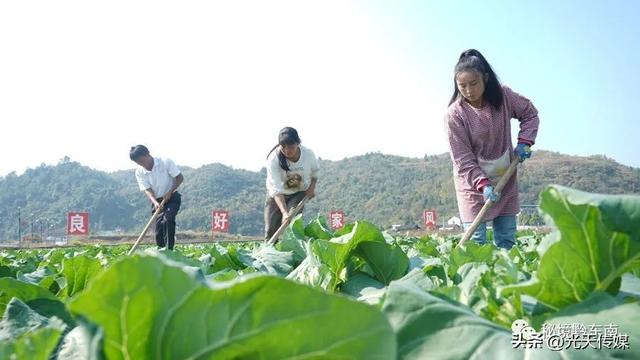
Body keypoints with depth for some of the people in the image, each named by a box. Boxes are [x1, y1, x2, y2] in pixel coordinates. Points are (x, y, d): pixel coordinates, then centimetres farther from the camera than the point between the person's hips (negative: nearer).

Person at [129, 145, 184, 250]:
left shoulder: (166, 162, -15)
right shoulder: (139, 172, -7)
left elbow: (180, 178, -10)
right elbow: (147, 190, -11)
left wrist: (170, 191, -22)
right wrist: (155, 202, -30)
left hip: (172, 197, -3)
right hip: (157, 201, 4)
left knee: (167, 220, -26)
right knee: (158, 230, -1)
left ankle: (169, 251, -24)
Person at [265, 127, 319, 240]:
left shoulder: (308, 154, -22)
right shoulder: (273, 159, -30)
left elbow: (314, 172, 3)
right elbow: (276, 189, -35)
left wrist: (312, 187, -13)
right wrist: (284, 212, -46)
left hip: (299, 193, 1)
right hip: (277, 195, -1)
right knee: (271, 229, -5)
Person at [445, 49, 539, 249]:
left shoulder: (503, 96, -9)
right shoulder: (455, 114, -19)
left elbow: (530, 113, 9)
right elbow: (463, 159, -17)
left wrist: (524, 141, -6)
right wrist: (482, 184, -27)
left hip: (506, 179, 4)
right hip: (473, 182, -4)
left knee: (507, 241, 8)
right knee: (475, 242, -8)